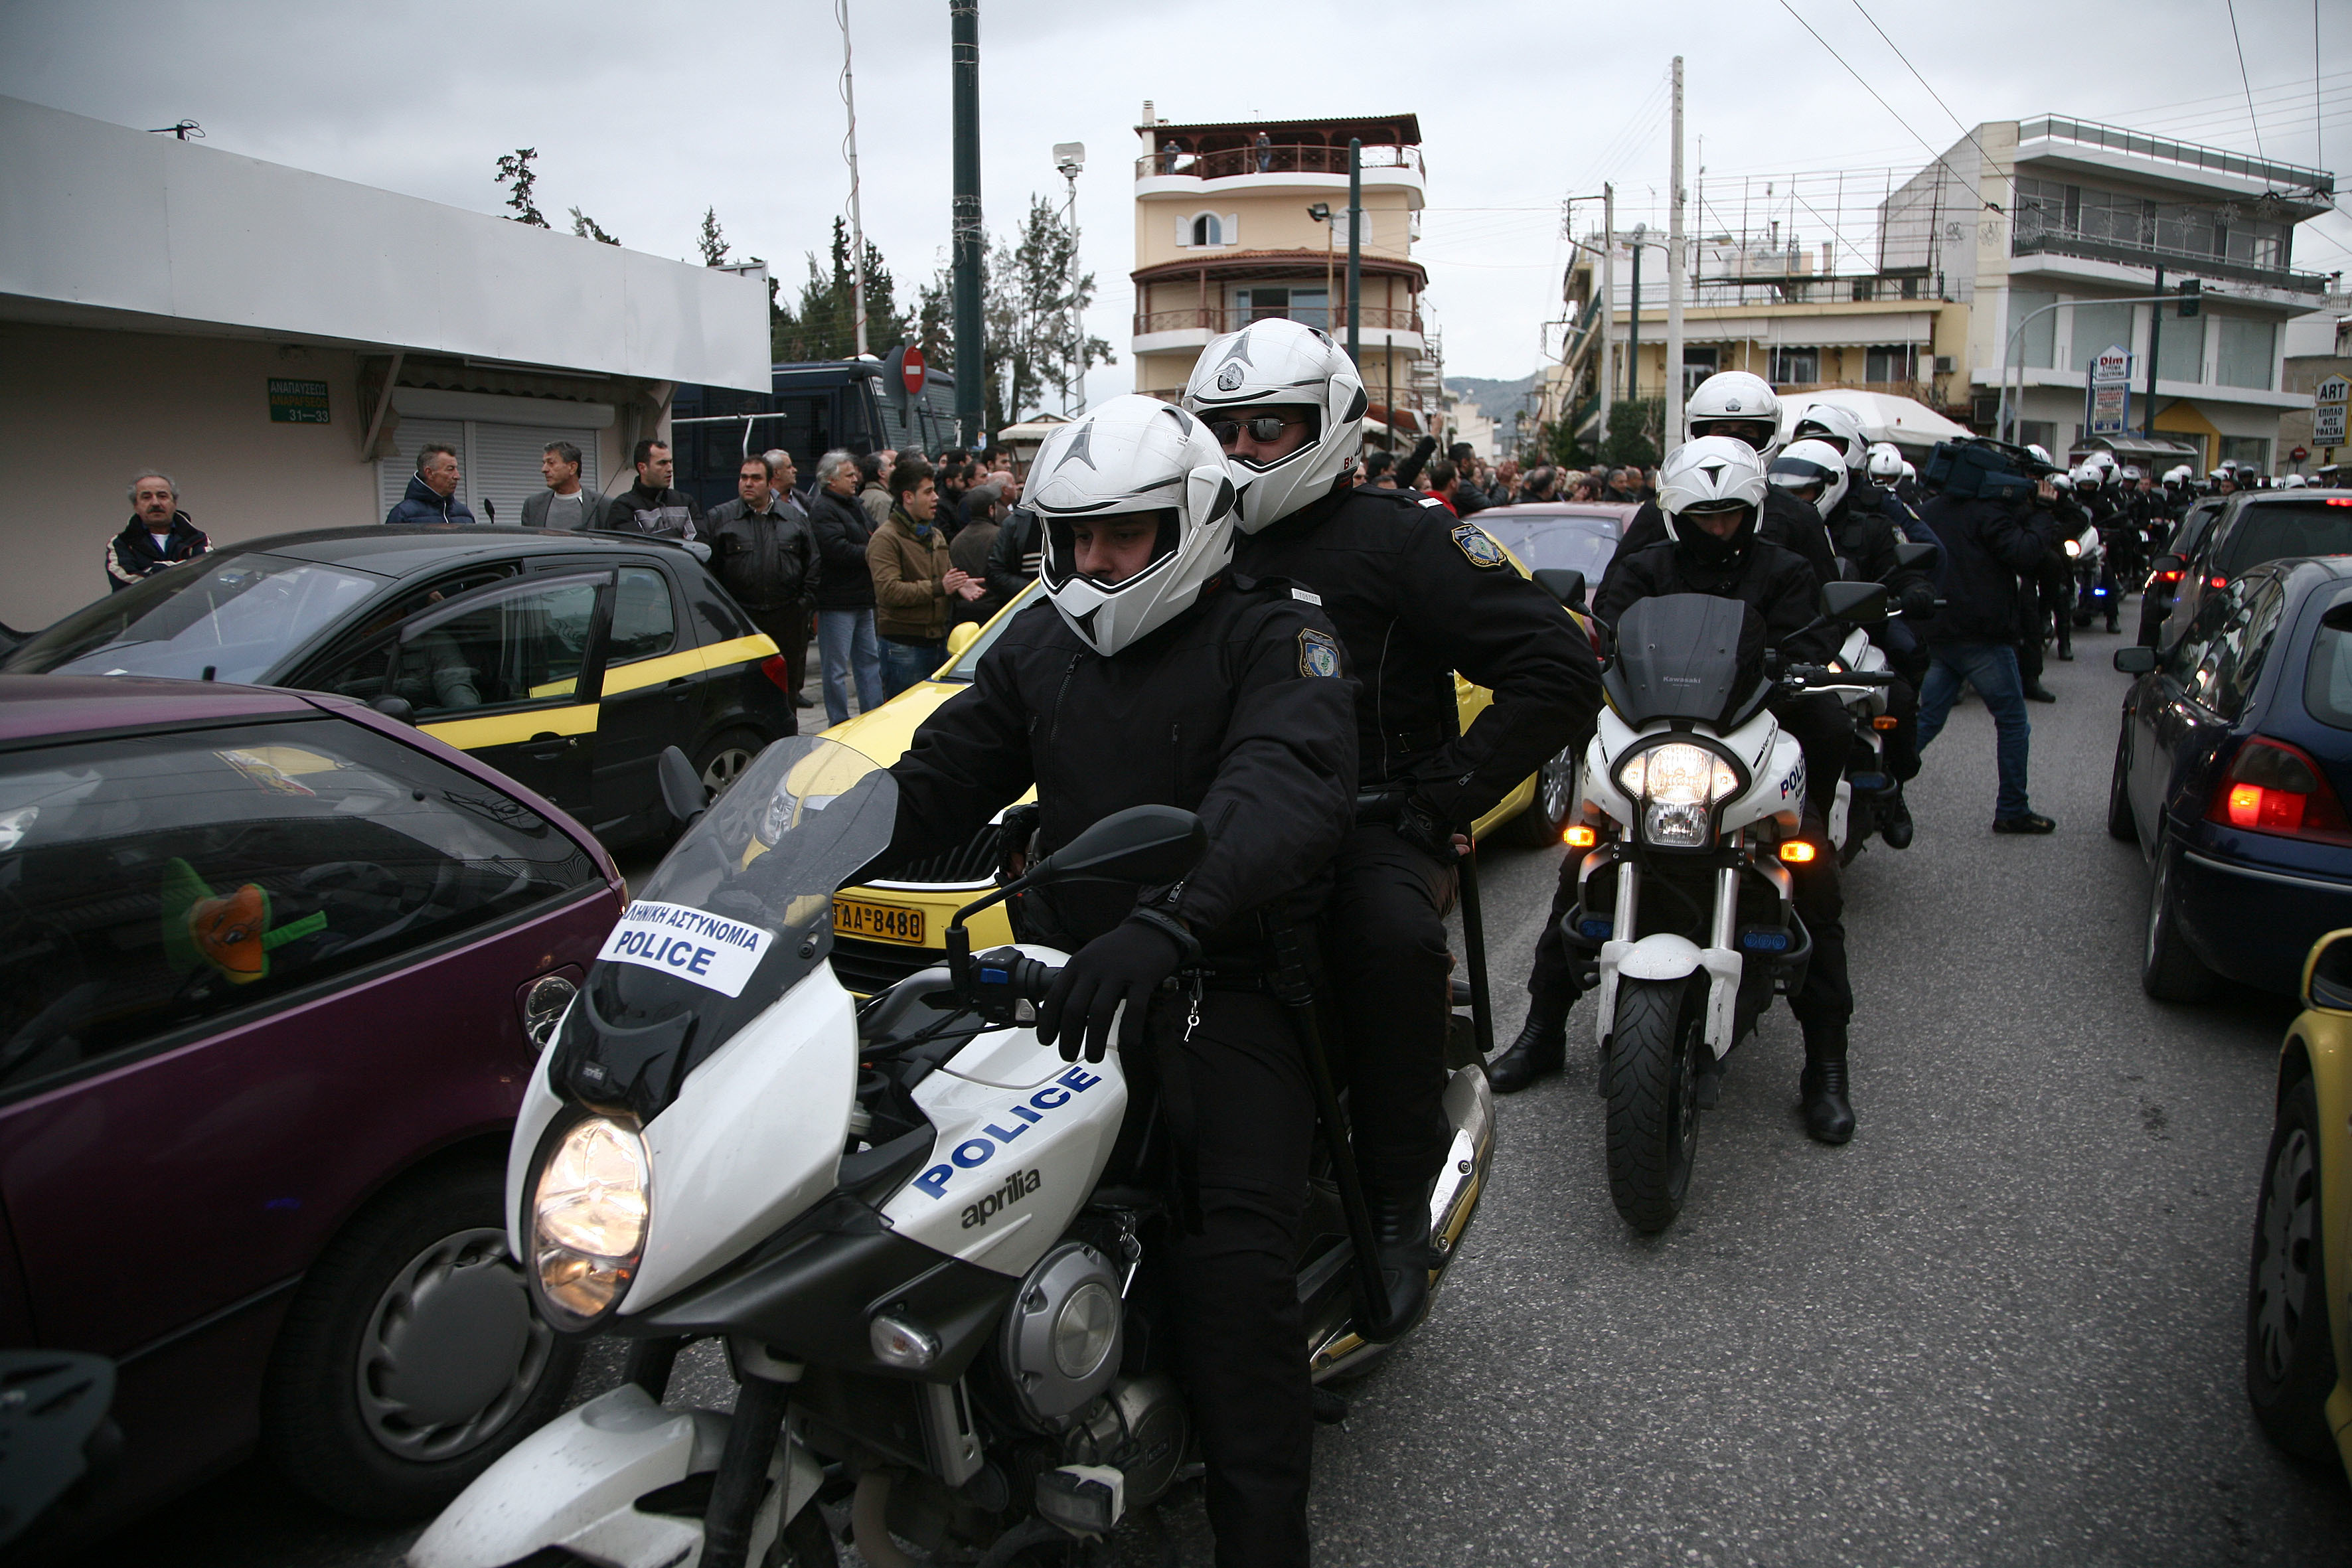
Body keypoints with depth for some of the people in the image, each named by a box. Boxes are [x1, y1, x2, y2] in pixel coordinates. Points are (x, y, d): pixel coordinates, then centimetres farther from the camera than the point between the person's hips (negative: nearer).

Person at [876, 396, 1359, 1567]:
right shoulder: (1040, 643, 15)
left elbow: (1290, 782, -25)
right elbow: (939, 778, 14)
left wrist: (1167, 921, -43)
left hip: (1228, 978, -5)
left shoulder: (1273, 633, -5)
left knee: (1234, 1259, -25)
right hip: (1066, 965, 6)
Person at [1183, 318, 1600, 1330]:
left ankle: (1396, 1209, -18)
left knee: (1393, 939, -37)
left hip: (1369, 823, -5)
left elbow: (1558, 670, -7)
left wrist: (1448, 793, -12)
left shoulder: (1398, 539, -1)